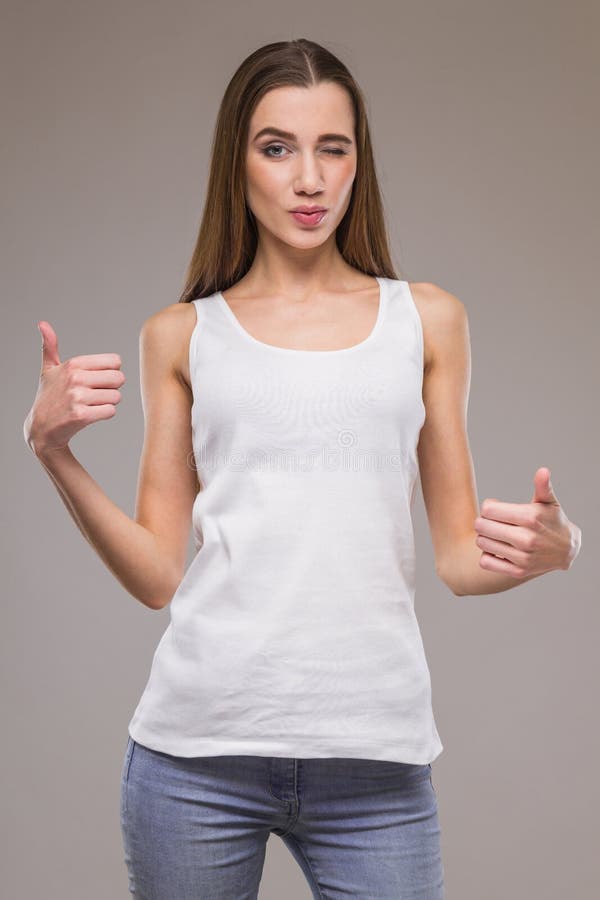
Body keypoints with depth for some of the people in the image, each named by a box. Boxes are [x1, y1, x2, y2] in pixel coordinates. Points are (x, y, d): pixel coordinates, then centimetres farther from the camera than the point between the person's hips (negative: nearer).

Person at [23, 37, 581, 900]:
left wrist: (549, 548, -11)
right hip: (199, 741, 0)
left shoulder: (428, 318, 8)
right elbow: (156, 575, 6)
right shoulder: (180, 335, 7)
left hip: (374, 755, 0)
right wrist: (54, 452, -7)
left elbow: (459, 558, 10)